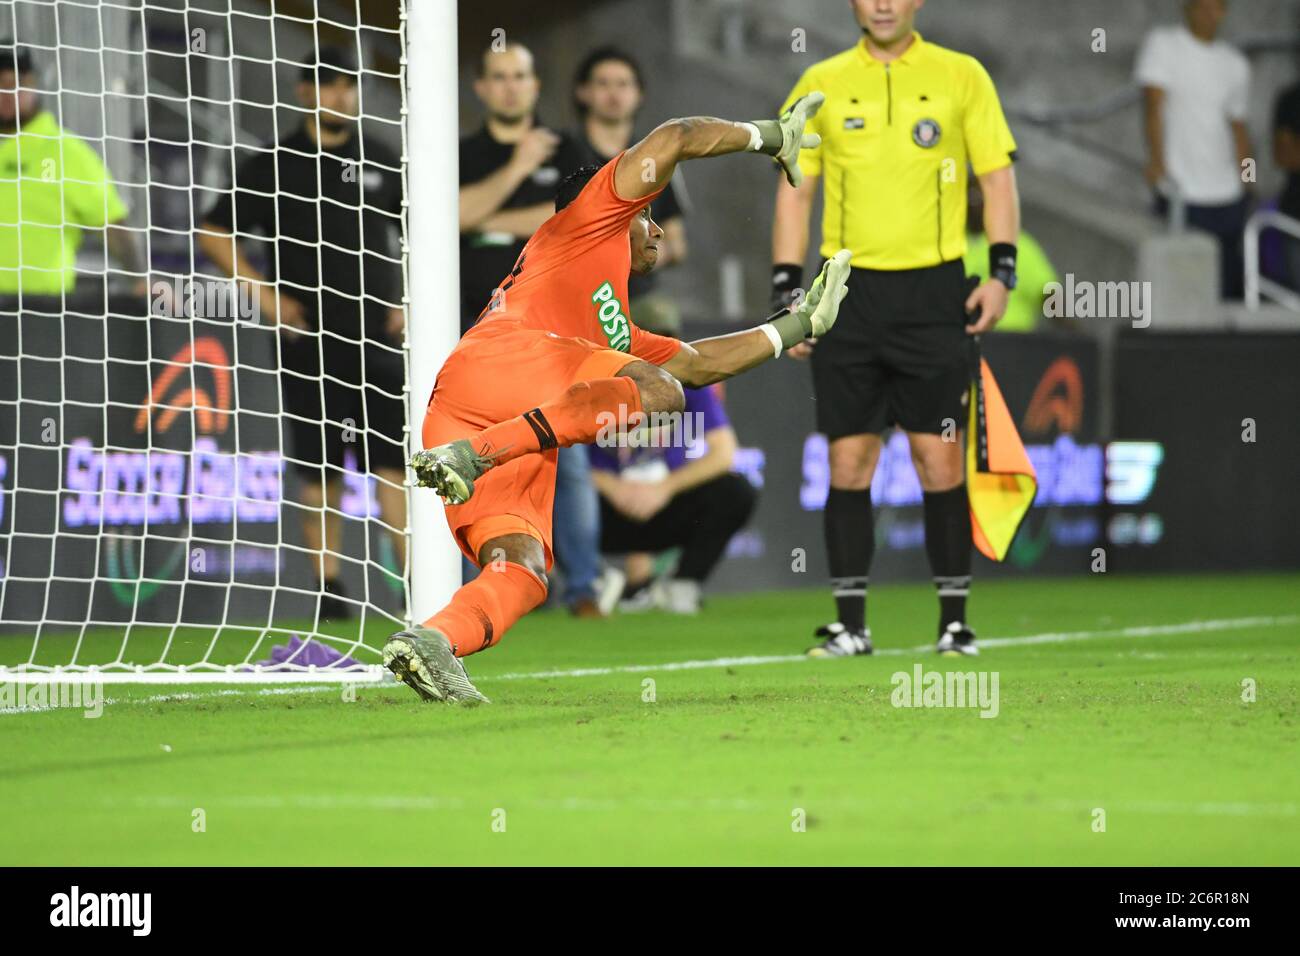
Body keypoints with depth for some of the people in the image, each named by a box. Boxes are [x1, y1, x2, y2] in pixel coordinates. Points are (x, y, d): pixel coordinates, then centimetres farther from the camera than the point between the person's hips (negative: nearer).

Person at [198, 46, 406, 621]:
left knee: (393, 464, -5)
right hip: (306, 342, -1)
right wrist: (263, 292, -6)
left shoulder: (382, 164, 9)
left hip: (375, 339, 1)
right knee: (320, 470, 1)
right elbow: (215, 234, 4)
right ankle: (327, 588, 8)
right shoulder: (273, 167, 3)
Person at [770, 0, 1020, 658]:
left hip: (934, 290, -2)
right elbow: (795, 189, 10)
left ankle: (954, 620, 5)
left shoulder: (961, 77, 4)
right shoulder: (821, 84, 8)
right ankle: (849, 623, 7)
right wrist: (786, 290, 3)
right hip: (848, 291, 2)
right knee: (848, 461, 1)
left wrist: (1001, 271, -6)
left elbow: (997, 177, 5)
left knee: (940, 459, -3)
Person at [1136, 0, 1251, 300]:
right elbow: (1154, 104, -11)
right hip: (1181, 195, -5)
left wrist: (1245, 184, 16)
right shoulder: (1162, 44, 0)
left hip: (1228, 196, 5)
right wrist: (1157, 160, -24)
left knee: (1232, 288, 3)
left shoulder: (1236, 64, 14)